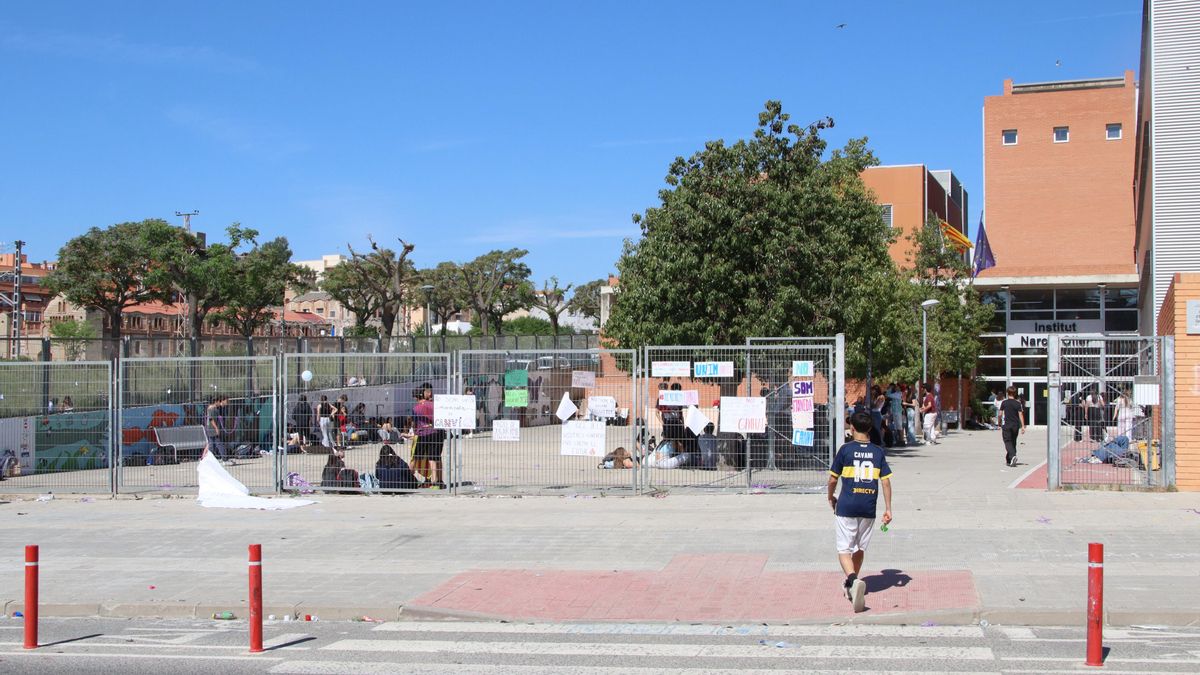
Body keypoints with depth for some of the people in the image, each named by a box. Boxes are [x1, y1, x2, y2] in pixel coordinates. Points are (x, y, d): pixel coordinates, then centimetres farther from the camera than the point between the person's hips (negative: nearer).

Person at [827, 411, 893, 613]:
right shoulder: (878, 452, 4)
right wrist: (888, 509, 5)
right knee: (860, 548, 19)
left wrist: (830, 498, 18)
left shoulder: (846, 449, -5)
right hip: (868, 509, 3)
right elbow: (886, 481, 1)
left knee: (844, 549, -1)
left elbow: (833, 479, -1)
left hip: (846, 507, -3)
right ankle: (851, 585, 31)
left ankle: (853, 580, -26)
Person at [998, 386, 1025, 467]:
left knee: (1008, 442, -5)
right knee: (1013, 442, 14)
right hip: (1015, 425, 2)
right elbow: (1020, 415, -6)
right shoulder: (1018, 403, -1)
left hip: (1006, 425, -2)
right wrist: (1023, 426, -6)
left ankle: (1013, 456, -31)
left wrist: (999, 424, 14)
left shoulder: (1004, 402, -3)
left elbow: (1000, 414, 0)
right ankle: (1009, 460, 19)